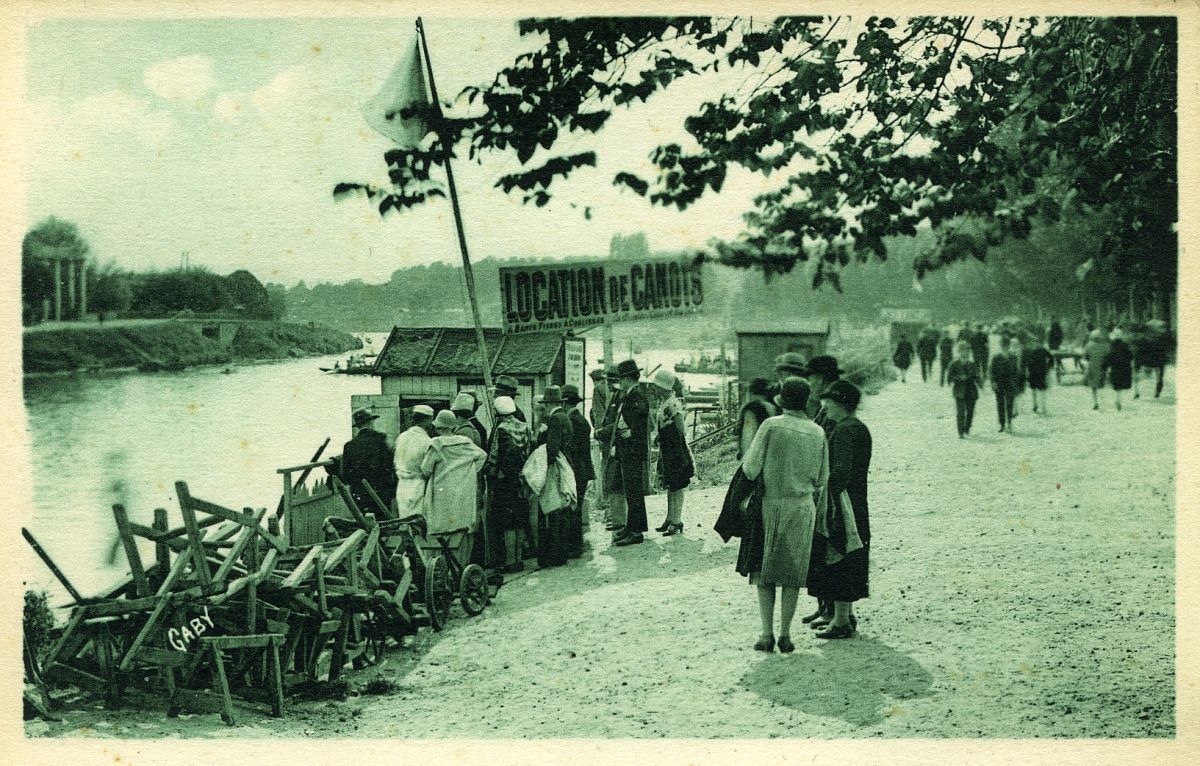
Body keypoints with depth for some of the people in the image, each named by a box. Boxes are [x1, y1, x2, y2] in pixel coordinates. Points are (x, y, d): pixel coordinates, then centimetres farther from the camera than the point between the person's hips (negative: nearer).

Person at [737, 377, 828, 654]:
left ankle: (766, 634, 6)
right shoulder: (817, 432, 1)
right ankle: (785, 634, 11)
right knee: (793, 574, 10)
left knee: (764, 573, 9)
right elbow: (822, 480, 7)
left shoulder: (771, 425, -10)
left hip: (771, 505, -2)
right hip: (803, 507, 2)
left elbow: (750, 469, -10)